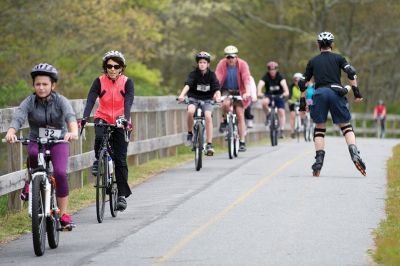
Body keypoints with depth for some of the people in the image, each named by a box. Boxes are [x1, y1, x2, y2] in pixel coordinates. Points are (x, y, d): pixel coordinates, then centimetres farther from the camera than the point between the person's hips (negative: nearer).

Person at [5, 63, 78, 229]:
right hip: (36, 141, 0)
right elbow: (18, 118, -25)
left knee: (60, 173, -22)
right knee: (33, 154, -36)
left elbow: (70, 117, -29)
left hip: (58, 142, 0)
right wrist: (10, 132, -47)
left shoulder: (60, 101, -11)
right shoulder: (29, 102, -9)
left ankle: (64, 214, -11)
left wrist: (73, 132, -52)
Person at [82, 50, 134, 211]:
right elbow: (91, 100, -18)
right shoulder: (99, 81, -6)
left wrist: (126, 118, -40)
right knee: (99, 137, -35)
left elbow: (128, 102, -21)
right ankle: (99, 161, -5)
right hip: (103, 119, 0)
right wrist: (85, 117, -36)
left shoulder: (127, 82, -7)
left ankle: (122, 195, 2)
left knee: (120, 159, -4)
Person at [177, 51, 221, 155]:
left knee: (208, 116, -24)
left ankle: (209, 144, -21)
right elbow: (187, 85, -23)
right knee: (190, 111, -33)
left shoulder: (211, 75, -4)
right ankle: (189, 133, -10)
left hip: (207, 100, 1)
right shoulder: (194, 74, -7)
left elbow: (217, 88, -16)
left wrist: (218, 96, -39)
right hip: (194, 98, -1)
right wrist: (182, 95, -42)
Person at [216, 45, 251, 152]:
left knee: (240, 115, -5)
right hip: (226, 90, 0)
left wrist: (248, 92, -42)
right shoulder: (222, 64, -16)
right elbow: (217, 78, -24)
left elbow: (246, 79, -27)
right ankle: (224, 120, 0)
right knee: (225, 103, -33)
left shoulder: (242, 64, -17)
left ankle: (242, 142, 1)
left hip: (239, 92, 0)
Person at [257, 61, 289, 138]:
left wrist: (286, 92, -52)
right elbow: (260, 84, -31)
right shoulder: (266, 77, -15)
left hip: (279, 96, 0)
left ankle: (281, 130, -9)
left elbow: (284, 83, -33)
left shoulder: (280, 76, -15)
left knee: (281, 112, -13)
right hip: (269, 96, 0)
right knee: (264, 102, -32)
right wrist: (259, 92, -51)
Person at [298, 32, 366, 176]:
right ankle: (354, 153, -15)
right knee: (346, 126, 6)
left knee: (319, 128, 10)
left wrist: (302, 102, 22)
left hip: (319, 93, 1)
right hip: (336, 92, -1)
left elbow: (303, 84, 17)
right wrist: (356, 92, -1)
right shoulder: (338, 58, 14)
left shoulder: (313, 61, 19)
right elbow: (351, 73, -2)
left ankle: (319, 160, -2)